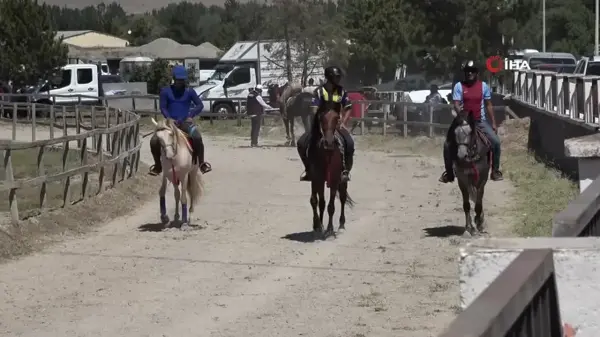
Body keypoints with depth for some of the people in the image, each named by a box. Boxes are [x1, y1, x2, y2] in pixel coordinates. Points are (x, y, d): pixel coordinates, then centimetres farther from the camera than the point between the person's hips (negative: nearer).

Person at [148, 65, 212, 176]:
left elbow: (200, 105, 3)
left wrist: (191, 115, -12)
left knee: (197, 138, -32)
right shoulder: (166, 91, 2)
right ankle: (158, 165, 6)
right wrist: (170, 119, -16)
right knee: (154, 141, -17)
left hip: (185, 122, -1)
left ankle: (201, 163, -15)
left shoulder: (189, 91, 3)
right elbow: (163, 108, -1)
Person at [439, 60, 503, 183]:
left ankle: (495, 171, 1)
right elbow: (456, 104, -10)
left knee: (495, 141, -16)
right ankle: (449, 172, 8)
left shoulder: (484, 86, 1)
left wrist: (493, 123, 5)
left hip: (480, 121, 1)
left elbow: (489, 105, 7)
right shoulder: (459, 86, -4)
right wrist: (461, 114, -31)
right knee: (448, 145, -10)